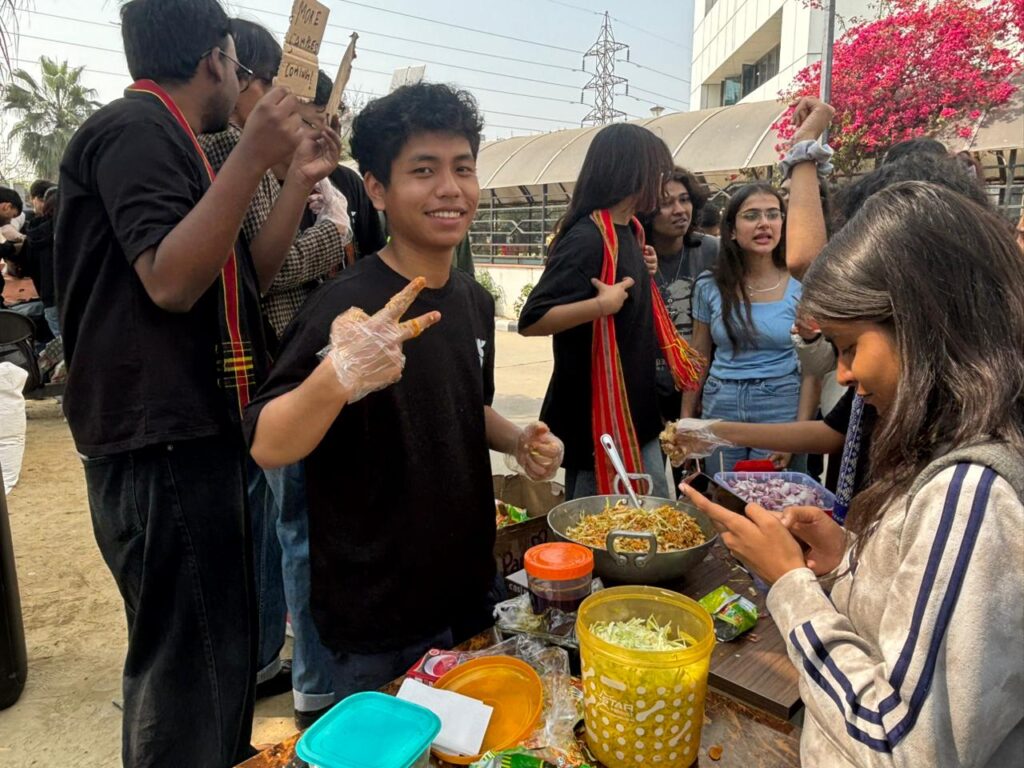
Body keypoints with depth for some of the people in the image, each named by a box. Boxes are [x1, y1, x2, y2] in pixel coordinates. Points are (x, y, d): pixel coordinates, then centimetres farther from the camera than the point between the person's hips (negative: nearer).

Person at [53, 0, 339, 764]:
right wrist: (252, 157, -24)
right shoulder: (136, 127, -10)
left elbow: (246, 279, 17)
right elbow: (171, 282, -22)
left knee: (206, 652, 23)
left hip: (185, 433, 11)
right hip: (164, 442, -11)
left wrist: (300, 177, 12)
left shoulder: (162, 137, 20)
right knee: (192, 669, -1)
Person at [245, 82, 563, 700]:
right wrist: (335, 378, -46)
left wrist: (519, 441, -4)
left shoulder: (475, 300, 1)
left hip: (474, 591, 7)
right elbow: (268, 447, -27)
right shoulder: (349, 307, -21)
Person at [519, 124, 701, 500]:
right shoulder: (587, 239, -21)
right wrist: (603, 305, -30)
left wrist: (639, 270, 9)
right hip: (596, 418, -10)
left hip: (633, 412, 10)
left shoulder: (626, 231, 9)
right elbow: (531, 320, -27)